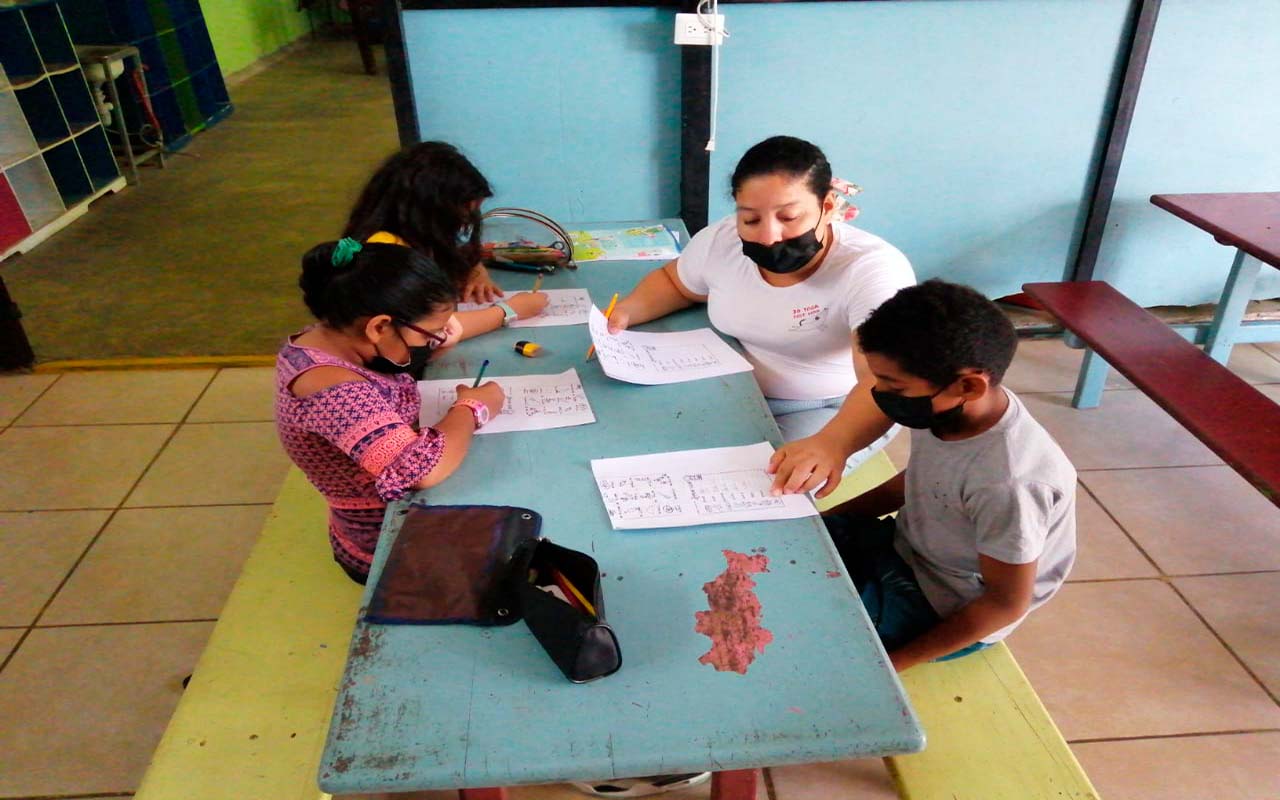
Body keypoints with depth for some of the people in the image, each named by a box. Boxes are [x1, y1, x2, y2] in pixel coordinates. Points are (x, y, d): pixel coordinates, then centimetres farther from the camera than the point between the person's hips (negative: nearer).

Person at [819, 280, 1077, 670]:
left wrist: (897, 662, -17)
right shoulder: (947, 410, -14)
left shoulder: (1007, 482, -35)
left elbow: (1007, 604, -22)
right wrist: (823, 519, 2)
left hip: (944, 607, -7)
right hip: (904, 546, 7)